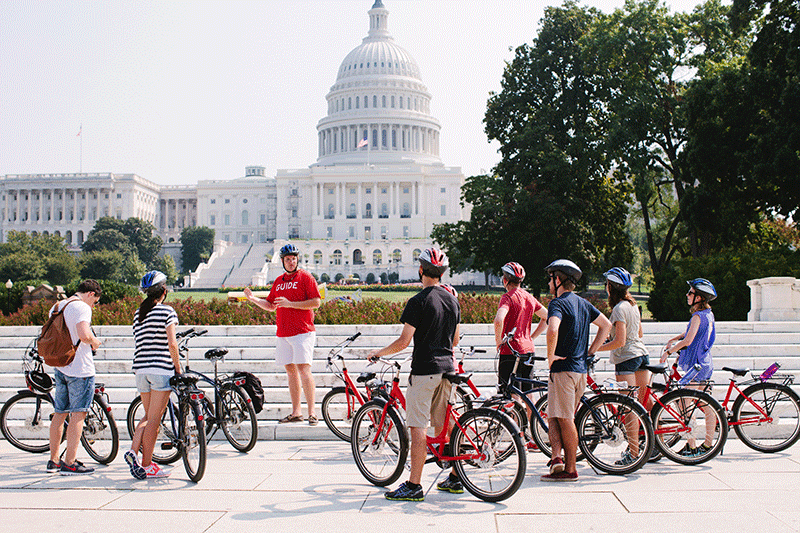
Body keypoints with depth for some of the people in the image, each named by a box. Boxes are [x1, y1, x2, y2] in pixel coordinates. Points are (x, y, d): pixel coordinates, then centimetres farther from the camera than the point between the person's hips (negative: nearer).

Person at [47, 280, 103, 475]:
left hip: (60, 367, 8)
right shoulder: (82, 308, -13)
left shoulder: (56, 307, 14)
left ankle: (53, 460, 21)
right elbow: (84, 335, -29)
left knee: (59, 413, 14)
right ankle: (69, 463, -3)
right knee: (78, 415, -3)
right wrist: (95, 341, -9)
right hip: (80, 369, -8)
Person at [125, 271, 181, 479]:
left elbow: (138, 342, 12)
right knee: (154, 419, -1)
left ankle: (133, 450, -1)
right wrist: (178, 368, -4)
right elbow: (172, 344, -13)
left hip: (141, 368, 6)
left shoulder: (138, 313, 12)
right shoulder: (167, 311, -7)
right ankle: (146, 465, 3)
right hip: (161, 368, -6)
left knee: (148, 416, 18)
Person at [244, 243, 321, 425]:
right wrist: (253, 299, 6)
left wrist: (290, 304, -15)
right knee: (290, 370, 8)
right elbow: (271, 305, 22)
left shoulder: (305, 277, -2)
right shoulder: (279, 281, 18)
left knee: (303, 369, -12)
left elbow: (316, 302, -10)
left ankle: (312, 411, -8)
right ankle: (296, 412, 14)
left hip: (302, 331, -7)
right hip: (283, 333, 7)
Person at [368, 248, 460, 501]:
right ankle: (454, 478, 21)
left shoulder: (418, 301, -13)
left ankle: (413, 486, -1)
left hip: (424, 370, -7)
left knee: (418, 427, -4)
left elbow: (403, 341, -14)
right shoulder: (453, 300, 9)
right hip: (447, 367, 7)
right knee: (444, 426, 15)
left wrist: (378, 352, 1)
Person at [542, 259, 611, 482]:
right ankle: (558, 459, 9)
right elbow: (606, 325, 21)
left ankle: (569, 469, -2)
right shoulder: (582, 303, 14)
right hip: (581, 368, 8)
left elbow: (552, 330, -31)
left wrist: (550, 356, -17)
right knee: (553, 416, 14)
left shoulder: (558, 303, -12)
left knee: (564, 419, -3)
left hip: (563, 368, -8)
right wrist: (590, 352, 18)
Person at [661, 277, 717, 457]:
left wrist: (669, 351, -13)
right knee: (707, 407, 11)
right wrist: (674, 339, 16)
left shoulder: (698, 316, -17)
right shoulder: (708, 314, 12)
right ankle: (708, 444, 17)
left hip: (695, 366, -10)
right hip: (706, 364, 10)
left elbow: (688, 341, -24)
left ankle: (691, 447, -4)